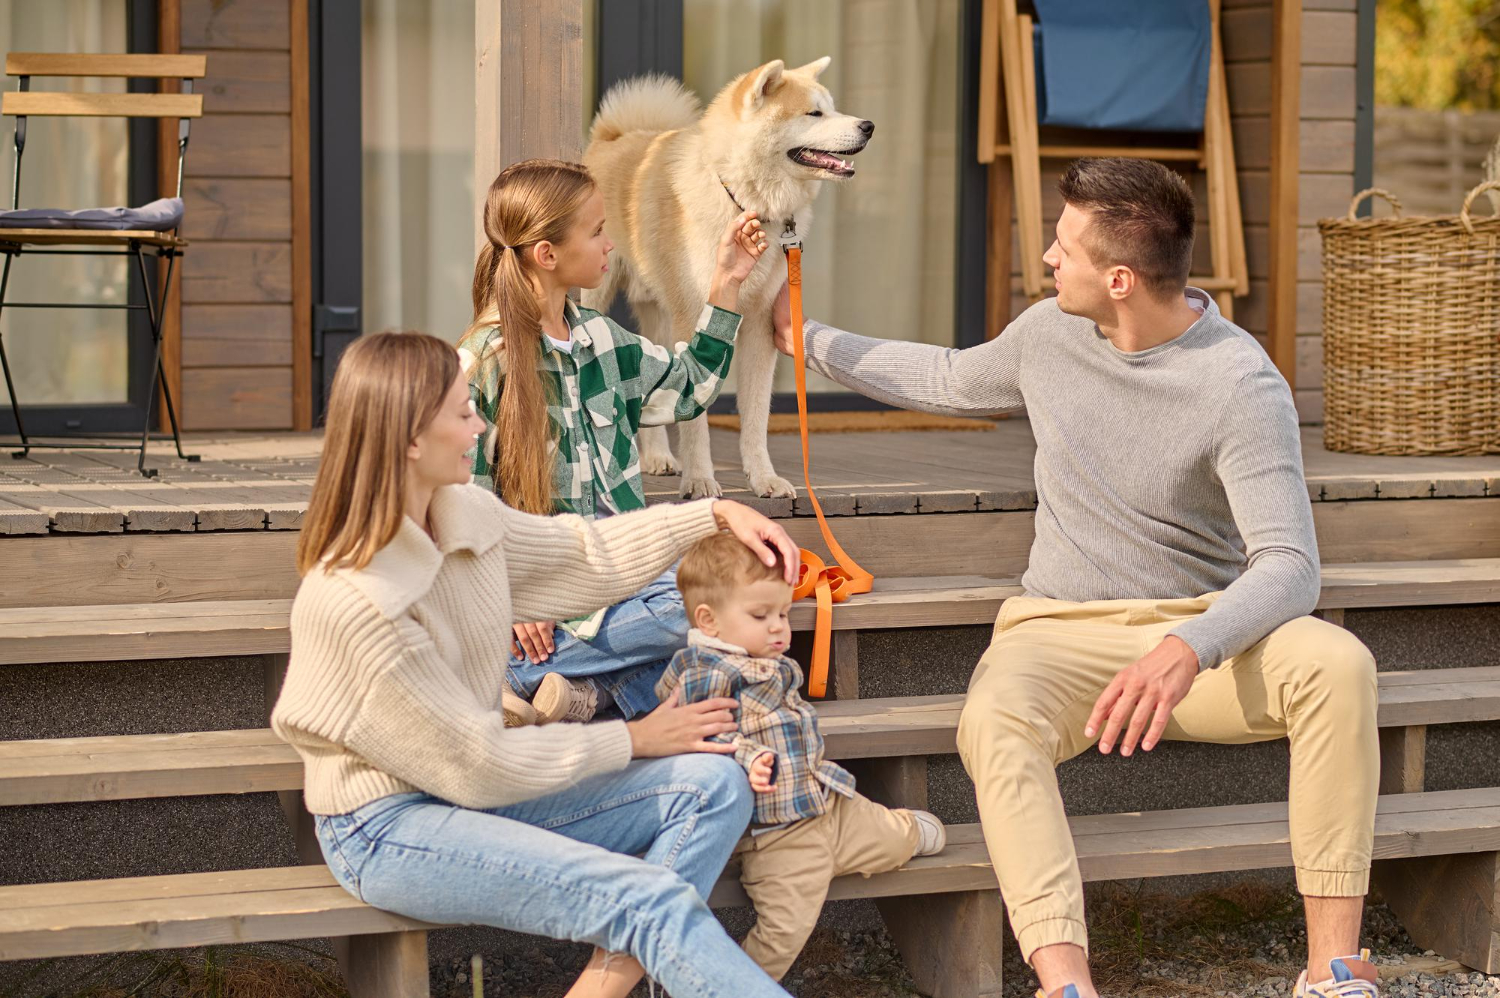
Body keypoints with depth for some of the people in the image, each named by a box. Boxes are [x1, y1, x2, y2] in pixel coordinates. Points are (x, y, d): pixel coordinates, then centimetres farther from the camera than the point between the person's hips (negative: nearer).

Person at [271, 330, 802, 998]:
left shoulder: (469, 516, -4)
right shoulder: (349, 602, -26)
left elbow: (586, 554, 18)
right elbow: (477, 766, -18)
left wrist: (716, 515, 9)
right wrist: (631, 741, -9)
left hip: (475, 785, 9)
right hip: (388, 825, -9)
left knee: (712, 785, -4)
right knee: (649, 897, -23)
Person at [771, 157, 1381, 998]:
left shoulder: (1243, 385, -14)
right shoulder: (1050, 334, 4)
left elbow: (1289, 566, -23)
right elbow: (948, 382, 28)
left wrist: (1190, 648, -41)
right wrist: (810, 341, 29)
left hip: (1199, 625, -2)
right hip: (1061, 632, 3)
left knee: (1338, 662, -34)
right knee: (994, 722, -35)